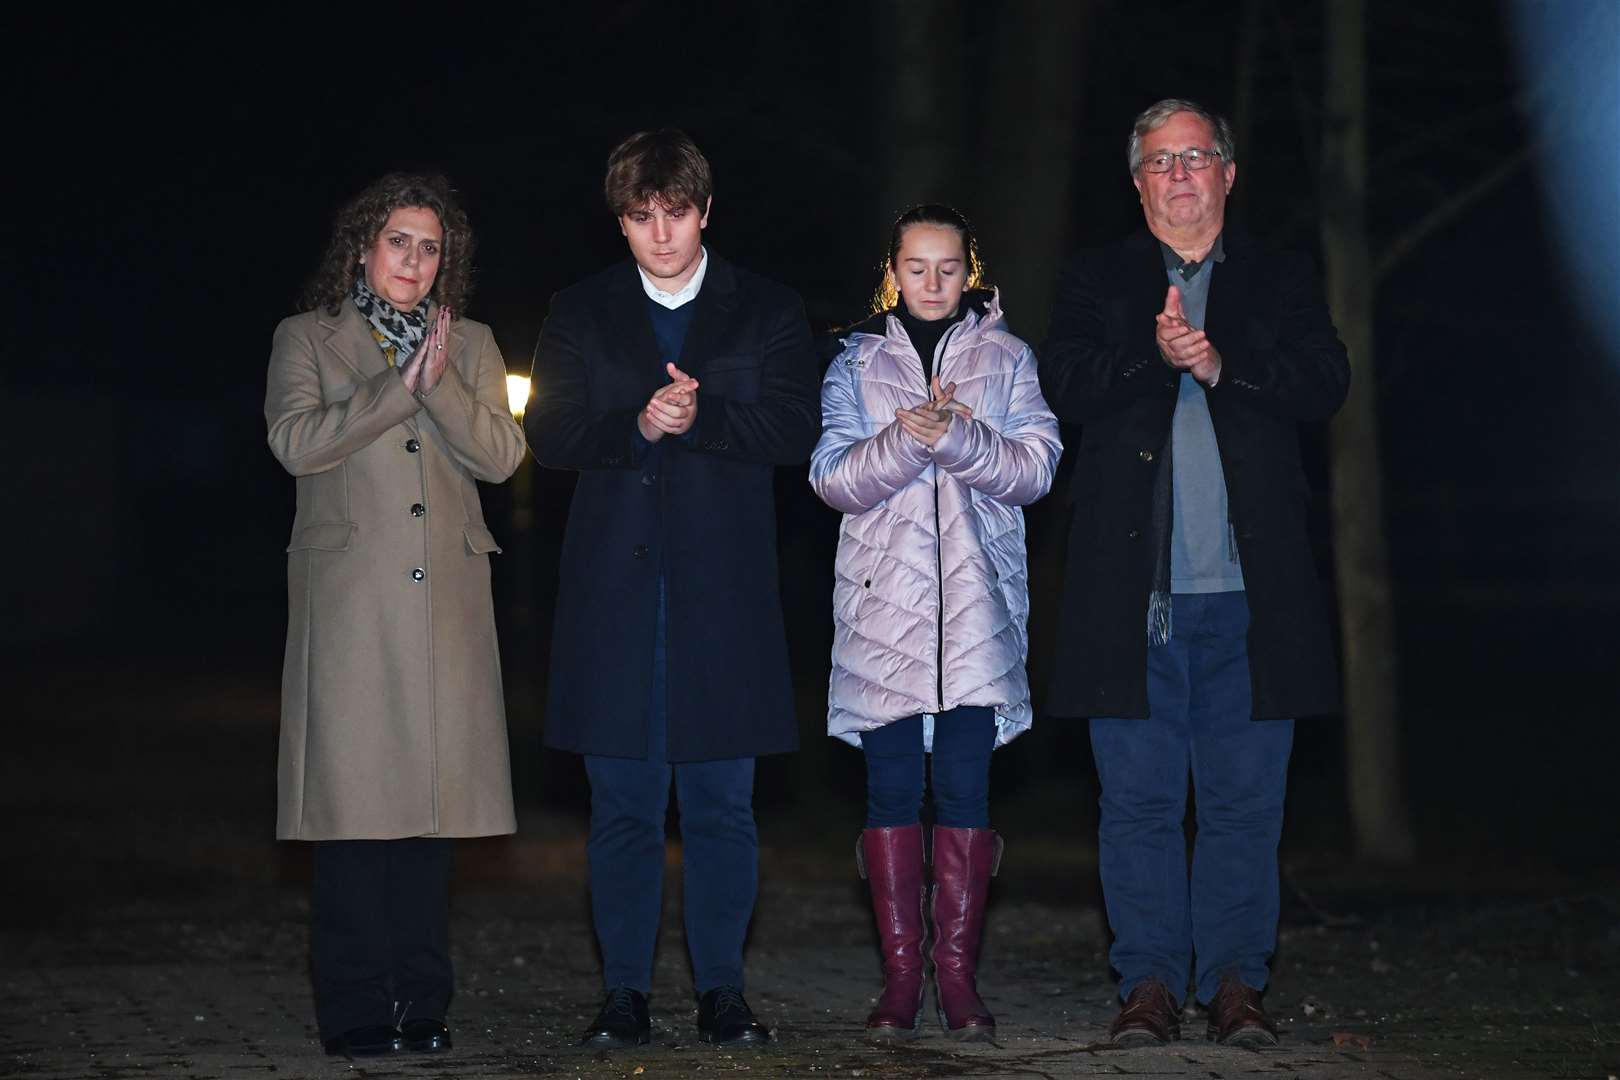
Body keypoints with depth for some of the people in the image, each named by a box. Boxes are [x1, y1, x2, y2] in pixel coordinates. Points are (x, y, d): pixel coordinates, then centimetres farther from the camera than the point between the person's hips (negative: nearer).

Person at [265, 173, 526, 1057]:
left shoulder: (470, 347, 18)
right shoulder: (307, 339, 10)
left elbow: (502, 455, 4)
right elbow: (295, 440, -7)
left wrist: (440, 382, -10)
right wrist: (396, 387, -11)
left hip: (445, 606, 3)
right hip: (349, 602, -3)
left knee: (429, 793, 1)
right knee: (355, 796, -6)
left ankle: (422, 1005, 7)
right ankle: (355, 1010, -2)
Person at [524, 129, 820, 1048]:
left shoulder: (768, 312, 8)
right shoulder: (581, 314, 12)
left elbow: (796, 429, -2)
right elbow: (548, 433, 2)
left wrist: (701, 417, -16)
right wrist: (637, 427, -14)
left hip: (723, 590, -1)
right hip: (616, 587, 1)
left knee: (722, 802, 2)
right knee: (624, 805, 2)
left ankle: (722, 989, 11)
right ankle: (626, 994, 9)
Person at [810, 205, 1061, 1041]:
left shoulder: (1005, 358, 11)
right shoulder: (857, 362, 11)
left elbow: (1036, 467, 1)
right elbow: (833, 479, 2)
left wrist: (960, 438, -16)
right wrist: (904, 440, -16)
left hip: (975, 604, 0)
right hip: (883, 602, 0)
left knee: (965, 788, -4)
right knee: (891, 789, -2)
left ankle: (959, 978, 1)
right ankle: (900, 979, 2)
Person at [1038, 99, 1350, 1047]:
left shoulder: (1281, 281, 13)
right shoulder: (1098, 281, 12)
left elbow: (1325, 383, -3)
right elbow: (1066, 385, -3)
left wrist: (1220, 363, -16)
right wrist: (1154, 354, -18)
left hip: (1250, 587, 0)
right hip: (1134, 584, 0)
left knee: (1246, 799, 2)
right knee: (1139, 798, 2)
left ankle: (1236, 982, 11)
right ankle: (1151, 982, 10)